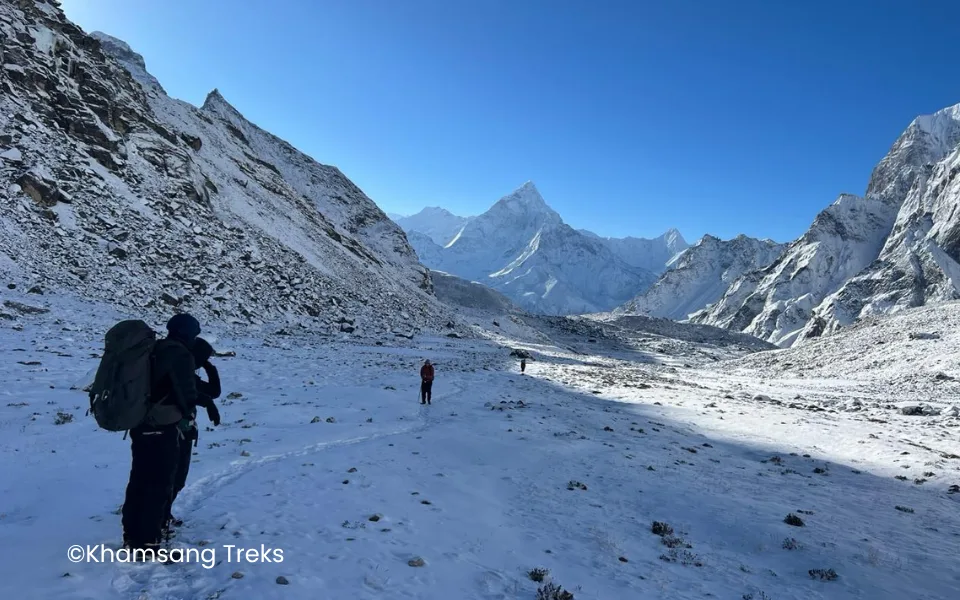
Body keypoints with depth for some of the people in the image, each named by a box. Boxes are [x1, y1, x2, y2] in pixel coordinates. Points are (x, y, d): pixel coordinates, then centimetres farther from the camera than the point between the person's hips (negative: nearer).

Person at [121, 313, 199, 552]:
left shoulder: (153, 350, 9)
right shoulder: (180, 355, -16)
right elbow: (188, 395, -17)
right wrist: (185, 409, 4)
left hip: (141, 425, 9)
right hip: (163, 429, -9)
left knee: (139, 479, 19)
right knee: (159, 485, 0)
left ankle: (132, 534, 31)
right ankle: (147, 542, 6)